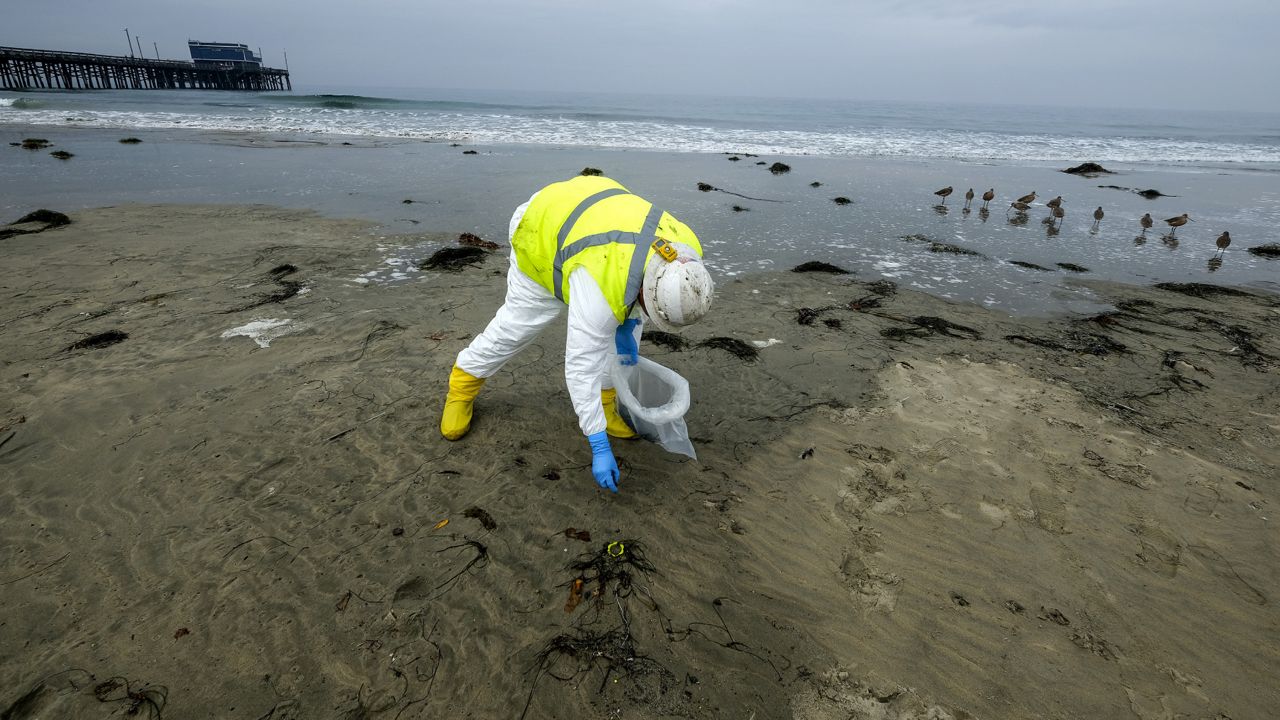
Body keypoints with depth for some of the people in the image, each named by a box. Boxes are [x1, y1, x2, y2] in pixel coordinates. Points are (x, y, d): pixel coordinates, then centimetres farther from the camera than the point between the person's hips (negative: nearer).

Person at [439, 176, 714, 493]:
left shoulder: (685, 251, -25)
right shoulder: (602, 287, -44)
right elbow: (582, 366, -36)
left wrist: (628, 327, -8)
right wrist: (599, 445, -31)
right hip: (542, 232, -6)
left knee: (626, 322, -4)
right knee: (516, 325, 4)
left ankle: (607, 402, 9)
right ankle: (463, 384, 28)